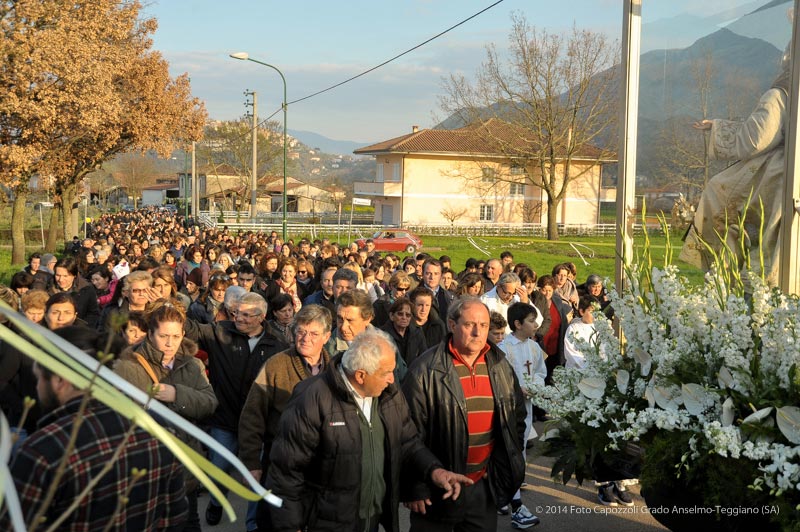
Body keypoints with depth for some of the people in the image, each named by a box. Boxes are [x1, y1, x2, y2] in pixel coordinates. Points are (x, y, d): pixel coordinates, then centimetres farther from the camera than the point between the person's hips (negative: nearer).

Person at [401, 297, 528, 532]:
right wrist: (414, 488, -11)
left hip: (484, 486, 4)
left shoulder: (501, 367, 4)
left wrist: (511, 466, 10)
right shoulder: (426, 371, -13)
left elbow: (517, 419, 15)